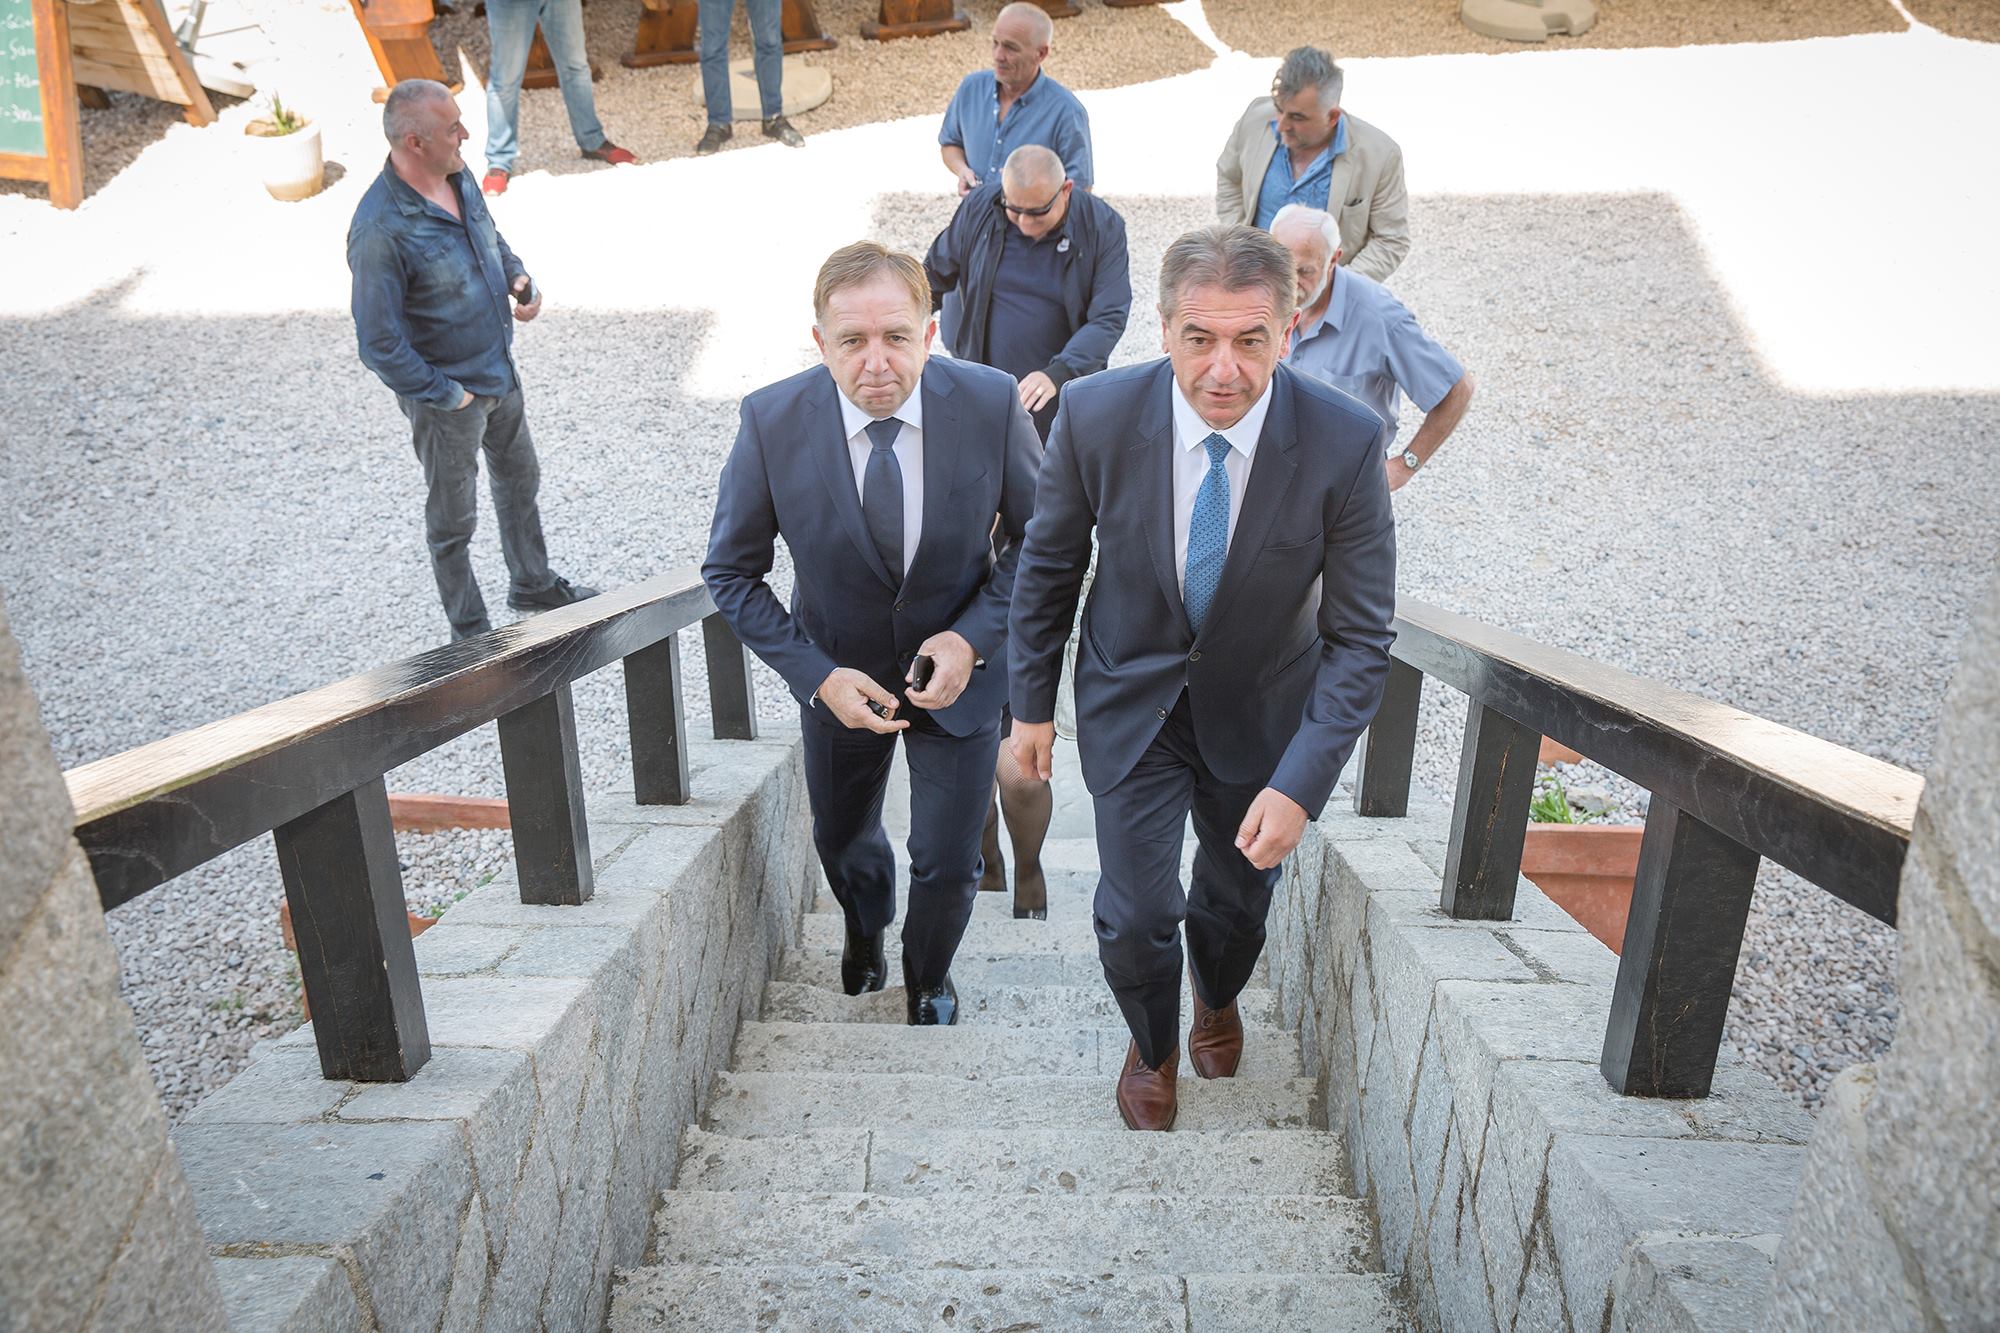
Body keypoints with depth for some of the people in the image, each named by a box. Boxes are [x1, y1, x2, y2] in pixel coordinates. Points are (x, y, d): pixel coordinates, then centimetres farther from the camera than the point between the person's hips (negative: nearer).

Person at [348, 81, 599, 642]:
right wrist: (448, 395, -18)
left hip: (500, 371, 8)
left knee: (520, 478, 24)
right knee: (453, 518, 11)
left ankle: (533, 584, 47)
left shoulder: (458, 176, -5)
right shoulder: (381, 229, -29)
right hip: (447, 396, -8)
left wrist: (518, 277, -2)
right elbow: (379, 344, -25)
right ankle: (471, 633, 30)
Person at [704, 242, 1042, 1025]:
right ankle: (866, 928, 63)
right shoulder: (771, 421, -23)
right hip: (839, 675, 1)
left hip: (959, 667, -1)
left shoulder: (991, 403, -23)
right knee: (843, 841, 24)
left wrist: (973, 636, -22)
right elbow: (731, 573, -11)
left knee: (947, 864, 7)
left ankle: (928, 982, 44)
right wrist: (817, 675, -21)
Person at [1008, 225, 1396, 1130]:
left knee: (1238, 896, 21)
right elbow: (1048, 564, -6)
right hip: (1131, 700, 0)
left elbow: (1360, 635, -18)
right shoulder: (1096, 415, -23)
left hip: (1260, 712, 1)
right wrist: (1033, 701, 0)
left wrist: (1302, 782, -24)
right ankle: (1152, 1046, 39)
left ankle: (1217, 1002, 59)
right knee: (1134, 915, 2)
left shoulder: (1345, 443, -25)